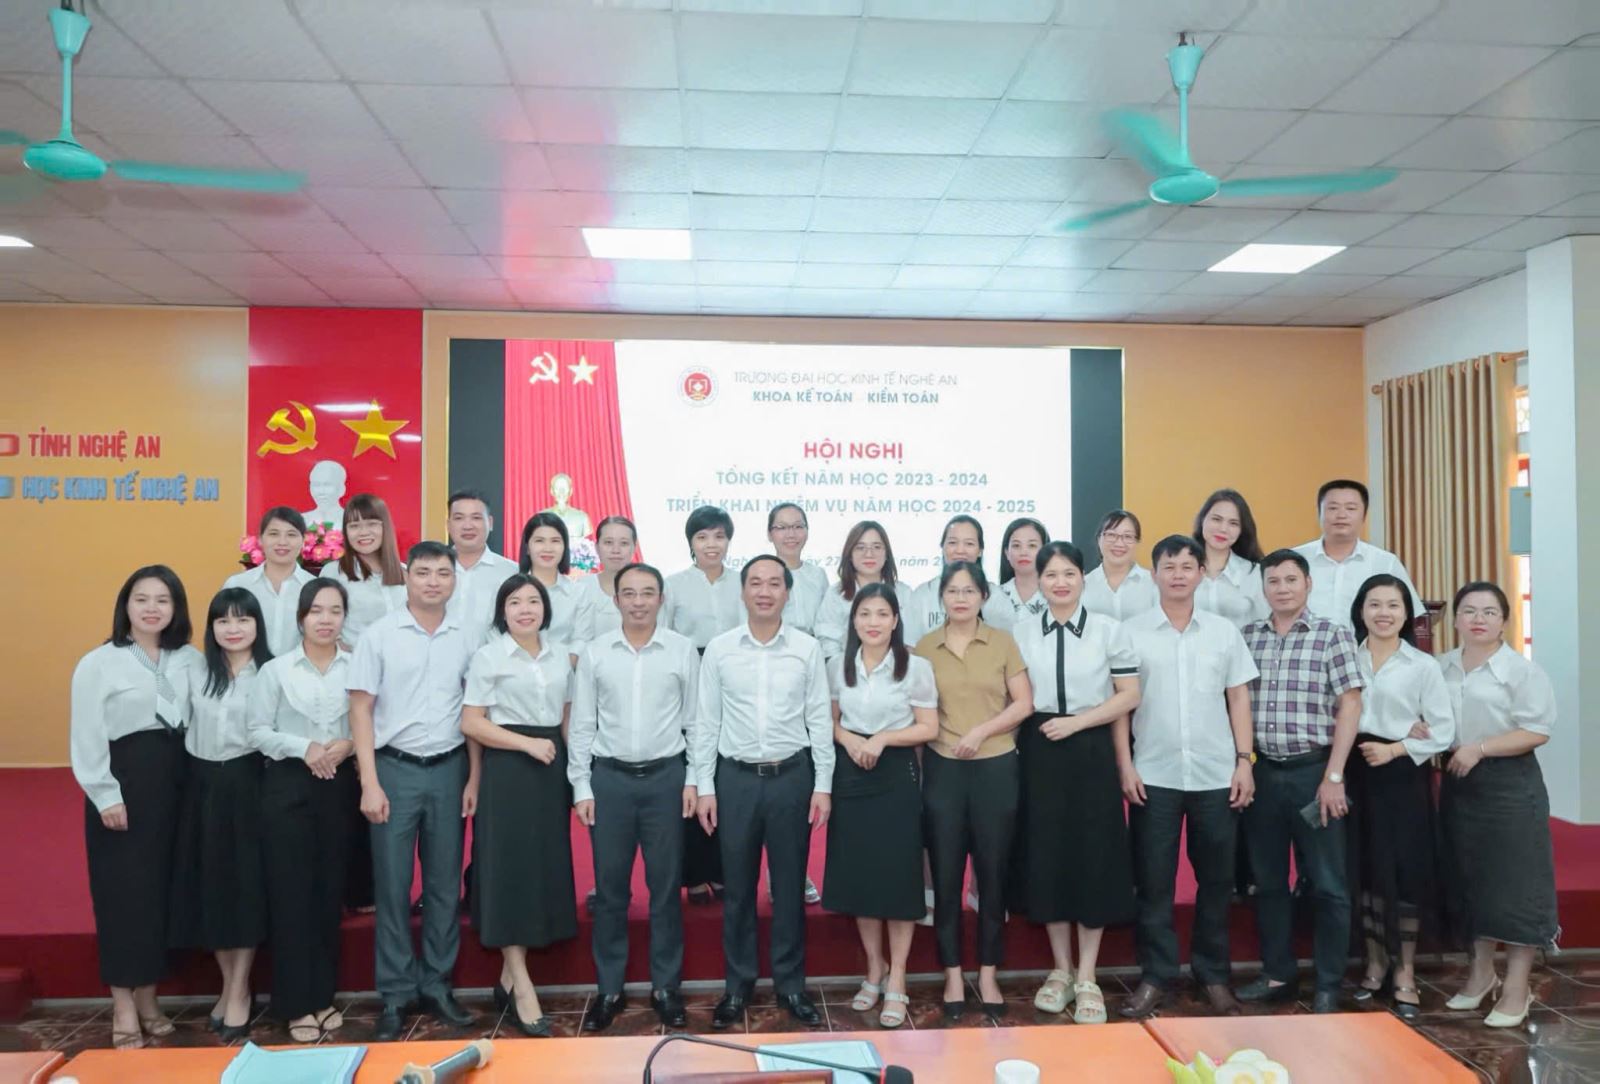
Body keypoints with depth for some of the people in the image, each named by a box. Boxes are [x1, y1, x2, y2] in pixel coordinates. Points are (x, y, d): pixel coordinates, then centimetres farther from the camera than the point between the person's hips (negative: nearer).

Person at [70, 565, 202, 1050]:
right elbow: (87, 737, -6)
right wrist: (105, 794, -11)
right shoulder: (98, 663, -3)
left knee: (163, 886, 8)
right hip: (122, 781, -3)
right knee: (123, 888, 1)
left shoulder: (192, 661, 8)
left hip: (177, 781, 4)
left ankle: (148, 997, 22)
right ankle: (123, 1005, 12)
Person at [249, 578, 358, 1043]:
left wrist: (349, 745, -15)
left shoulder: (356, 668, 2)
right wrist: (304, 747, -16)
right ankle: (296, 1004, 12)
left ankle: (323, 995, 21)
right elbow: (257, 731, -3)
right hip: (287, 785, -1)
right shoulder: (275, 670, -1)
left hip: (340, 786, 2)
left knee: (330, 889, 8)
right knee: (291, 891, 1)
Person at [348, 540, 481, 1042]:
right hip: (395, 769, -2)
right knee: (392, 885, 4)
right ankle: (395, 994, 17)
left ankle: (436, 985, 22)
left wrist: (474, 778, 3)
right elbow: (361, 710, -4)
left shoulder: (466, 638, 3)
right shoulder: (379, 635, -3)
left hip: (449, 770, 2)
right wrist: (370, 784, -9)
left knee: (444, 884, 9)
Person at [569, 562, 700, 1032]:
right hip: (610, 778, 1)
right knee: (610, 888, 8)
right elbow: (582, 726, 3)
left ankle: (665, 987, 21)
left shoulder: (683, 651, -1)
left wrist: (693, 780, -1)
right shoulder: (594, 653, 0)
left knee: (665, 886, 8)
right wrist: (581, 787, 0)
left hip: (666, 777, 0)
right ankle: (609, 989, 21)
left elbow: (694, 721, 2)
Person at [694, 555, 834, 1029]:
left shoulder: (807, 649, -2)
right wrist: (705, 787, 0)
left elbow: (820, 721, 1)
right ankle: (737, 985, 25)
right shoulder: (719, 650, -1)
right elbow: (706, 723, 2)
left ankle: (791, 984, 25)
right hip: (736, 777, 0)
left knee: (790, 886, 9)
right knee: (738, 887, 10)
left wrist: (823, 786, -1)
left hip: (792, 776, 0)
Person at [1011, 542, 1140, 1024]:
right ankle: (1060, 969, 23)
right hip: (1039, 753, 2)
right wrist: (1018, 745, -3)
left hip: (1091, 752, -2)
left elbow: (1129, 696, -3)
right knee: (1046, 855, 6)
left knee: (1092, 856, 3)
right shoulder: (1022, 631, 5)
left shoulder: (1109, 629, -1)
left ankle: (1087, 977, 17)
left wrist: (1077, 721, -12)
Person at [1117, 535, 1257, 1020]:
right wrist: (1125, 765, -6)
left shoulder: (1224, 631, 6)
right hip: (1153, 775, -1)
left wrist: (1244, 760, 0)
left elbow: (1238, 699, 7)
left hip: (1216, 774, 2)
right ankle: (1155, 976, 16)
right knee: (1152, 881, 4)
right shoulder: (1131, 631, 0)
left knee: (1216, 879, 9)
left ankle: (1213, 975, 24)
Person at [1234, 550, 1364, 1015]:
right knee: (1267, 880, 11)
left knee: (1327, 884, 4)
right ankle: (1278, 974, 24)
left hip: (1313, 771, -3)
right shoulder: (1246, 636, 8)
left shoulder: (1333, 635, -1)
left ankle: (1329, 985, 16)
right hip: (1261, 772, 3)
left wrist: (1333, 776, -11)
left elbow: (1349, 706, -6)